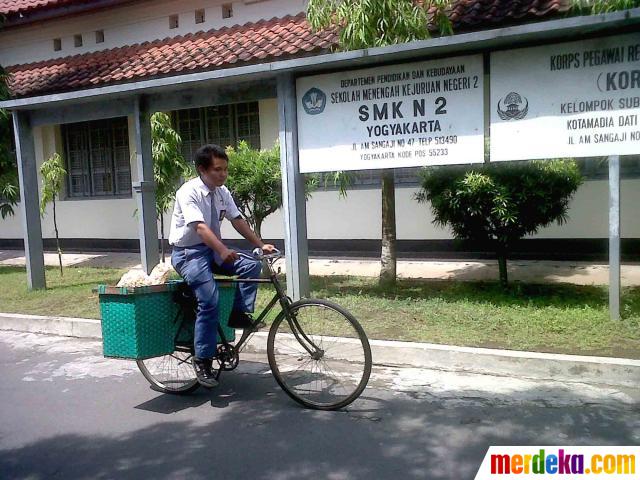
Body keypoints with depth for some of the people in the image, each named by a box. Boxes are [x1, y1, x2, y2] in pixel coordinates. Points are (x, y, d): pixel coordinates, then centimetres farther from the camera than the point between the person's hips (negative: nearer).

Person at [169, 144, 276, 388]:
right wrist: (224, 251, -47)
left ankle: (240, 315, -2)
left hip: (212, 250, 7)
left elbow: (237, 220, 3)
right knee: (210, 299, -22)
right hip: (188, 253, -7)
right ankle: (202, 360, -10)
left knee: (252, 265, -13)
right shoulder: (188, 192, -20)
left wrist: (261, 244, -6)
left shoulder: (222, 192, 2)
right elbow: (200, 227, -32)